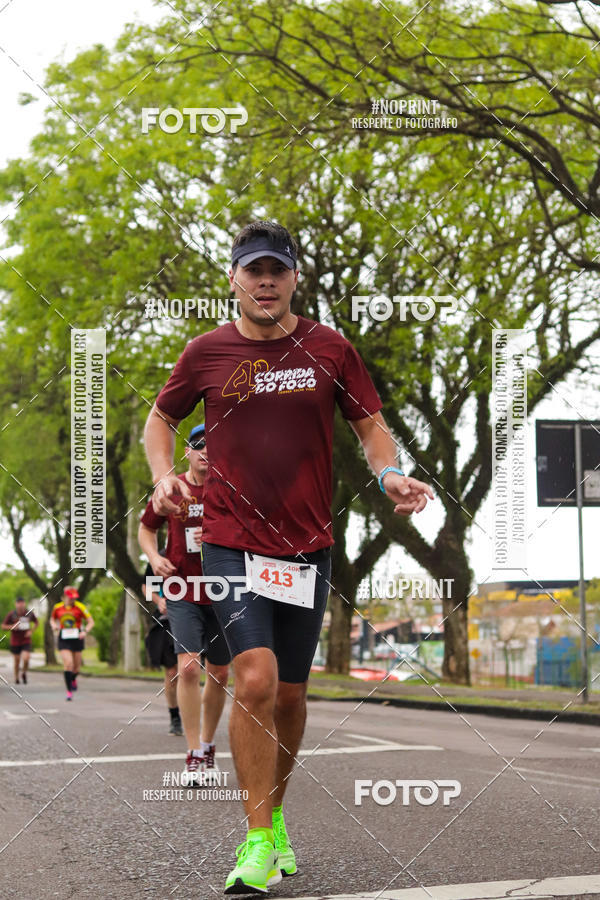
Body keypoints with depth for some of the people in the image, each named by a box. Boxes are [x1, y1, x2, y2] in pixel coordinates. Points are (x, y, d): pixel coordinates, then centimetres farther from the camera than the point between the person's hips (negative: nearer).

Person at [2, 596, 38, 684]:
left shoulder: (30, 613, -3)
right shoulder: (11, 614, -8)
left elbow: (36, 622, 15)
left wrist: (31, 631, -1)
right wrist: (12, 627, -20)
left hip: (26, 641, 0)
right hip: (15, 641, 0)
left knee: (26, 659, -16)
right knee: (17, 660, 10)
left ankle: (24, 673, 14)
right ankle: (16, 677, 33)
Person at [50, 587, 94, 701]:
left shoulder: (80, 607, -8)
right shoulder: (58, 607, 0)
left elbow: (91, 622, -6)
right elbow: (52, 619, 20)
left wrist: (85, 631, -24)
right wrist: (54, 625, -3)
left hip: (77, 638, 0)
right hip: (64, 639, 0)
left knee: (76, 666, 10)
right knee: (68, 663, -15)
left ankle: (73, 679, 46)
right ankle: (69, 691, -8)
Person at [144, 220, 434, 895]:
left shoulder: (330, 349, 2)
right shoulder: (206, 352, 1)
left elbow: (369, 423, 10)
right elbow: (161, 418, 15)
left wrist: (388, 473, -11)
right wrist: (164, 477, -3)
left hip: (308, 547, 2)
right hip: (231, 542, -2)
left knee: (290, 694, 10)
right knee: (256, 679, -19)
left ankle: (274, 818, 31)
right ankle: (258, 843, -10)